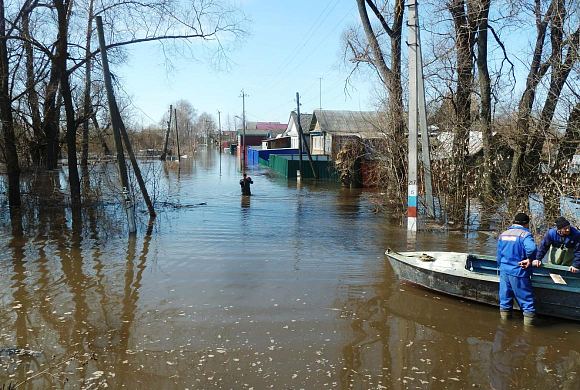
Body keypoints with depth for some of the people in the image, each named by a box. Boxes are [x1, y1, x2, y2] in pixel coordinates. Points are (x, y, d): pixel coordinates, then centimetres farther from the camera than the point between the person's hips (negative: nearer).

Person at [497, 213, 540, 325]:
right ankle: (529, 321, 11)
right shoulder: (525, 234, -12)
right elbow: (531, 248, -32)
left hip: (504, 271, 6)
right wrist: (530, 260, -14)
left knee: (505, 298, 17)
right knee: (526, 299, 6)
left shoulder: (503, 234, 9)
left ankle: (504, 317, 26)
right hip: (518, 273, -6)